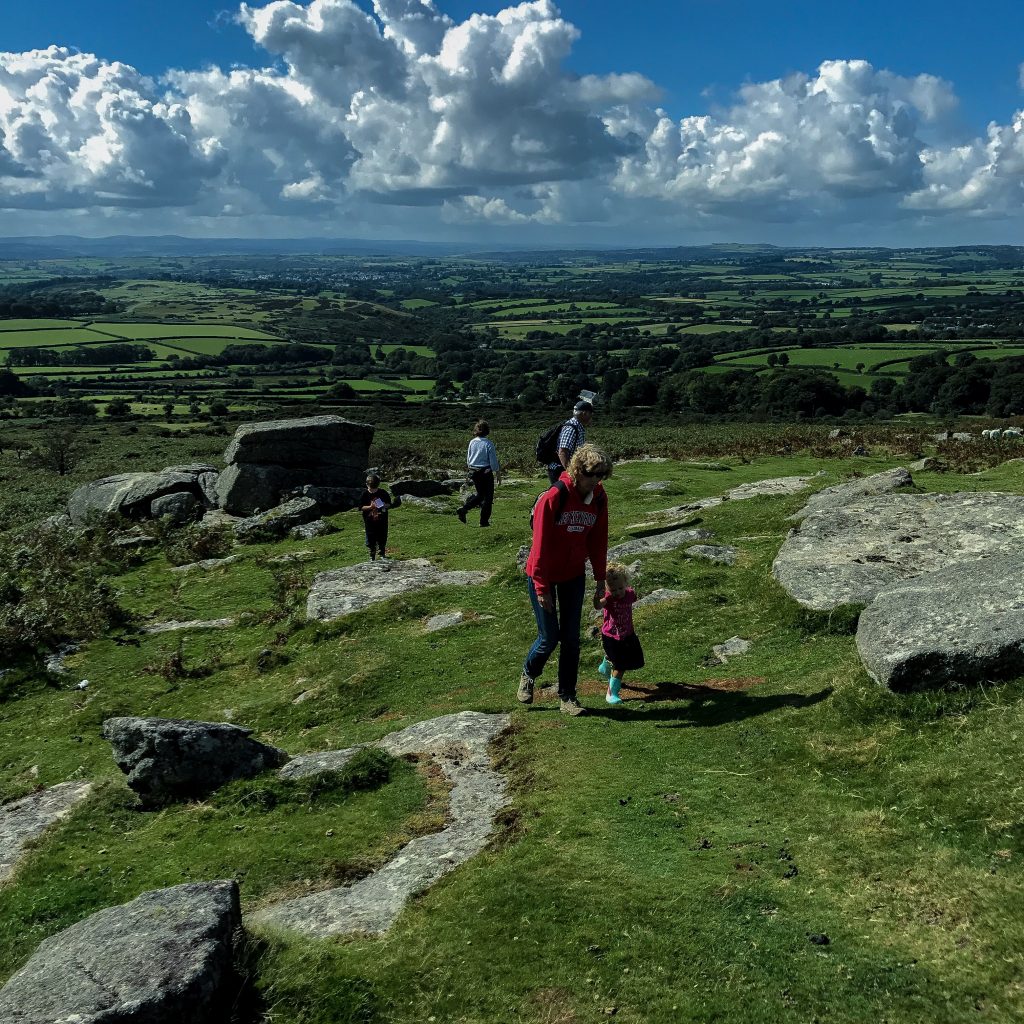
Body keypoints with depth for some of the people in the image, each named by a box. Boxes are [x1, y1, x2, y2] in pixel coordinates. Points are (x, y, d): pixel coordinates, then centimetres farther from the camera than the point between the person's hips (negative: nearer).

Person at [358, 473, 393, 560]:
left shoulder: (383, 493, -3)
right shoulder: (364, 494, -6)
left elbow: (389, 504, 5)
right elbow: (361, 507, -5)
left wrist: (385, 505, -17)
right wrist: (370, 507, -20)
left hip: (382, 522, 1)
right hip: (370, 523, -1)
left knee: (382, 540, 11)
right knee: (371, 541, 5)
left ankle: (382, 555, 29)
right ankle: (372, 557, 17)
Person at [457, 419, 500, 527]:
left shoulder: (472, 442, 0)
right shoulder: (488, 443, -15)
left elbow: (468, 459, 9)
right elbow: (493, 461, -12)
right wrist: (498, 474, -1)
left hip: (473, 472, 6)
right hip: (486, 472, -5)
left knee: (480, 494, 20)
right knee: (488, 496, 8)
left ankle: (463, 508, 3)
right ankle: (484, 521, 10)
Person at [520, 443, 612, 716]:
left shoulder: (599, 498, -6)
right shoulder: (552, 498, -24)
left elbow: (598, 541, 4)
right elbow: (541, 545, -20)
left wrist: (600, 579, 6)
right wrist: (541, 587, -18)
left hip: (574, 575, 5)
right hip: (543, 574, -5)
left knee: (571, 638, 7)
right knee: (549, 638, 1)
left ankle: (567, 695, 21)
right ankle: (528, 676, 31)